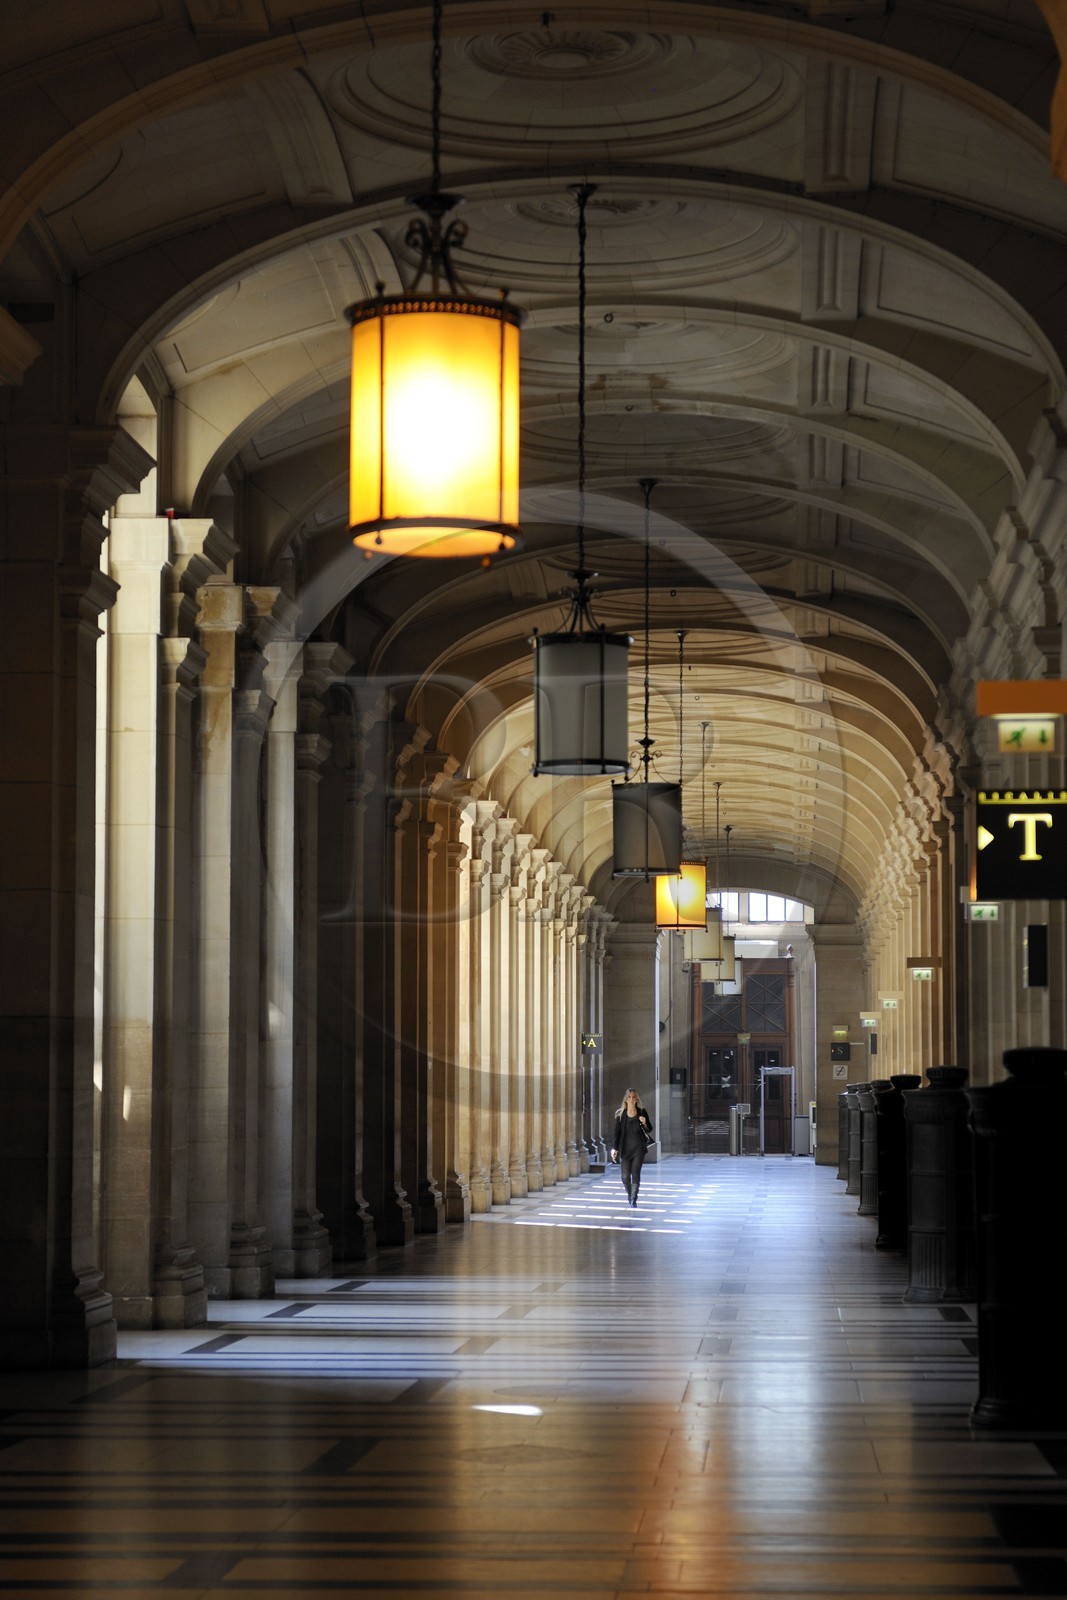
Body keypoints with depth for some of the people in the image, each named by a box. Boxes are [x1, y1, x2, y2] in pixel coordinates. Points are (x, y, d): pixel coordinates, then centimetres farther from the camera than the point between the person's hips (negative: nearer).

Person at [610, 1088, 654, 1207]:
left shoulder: (642, 1112, 1)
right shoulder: (620, 1115, 1)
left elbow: (649, 1131, 8)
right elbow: (617, 1132, 1)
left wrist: (644, 1123, -14)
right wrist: (614, 1148, -7)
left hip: (638, 1148, -1)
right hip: (625, 1148, 1)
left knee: (635, 1173, -9)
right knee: (625, 1176, 0)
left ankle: (633, 1199, -6)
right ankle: (629, 1195, 26)